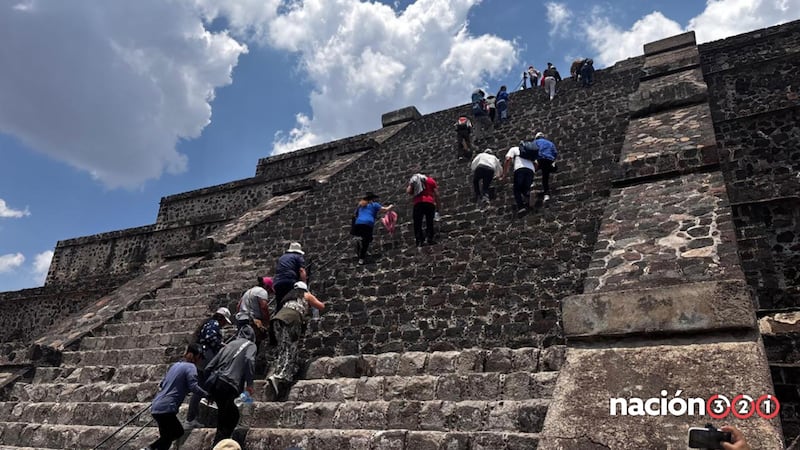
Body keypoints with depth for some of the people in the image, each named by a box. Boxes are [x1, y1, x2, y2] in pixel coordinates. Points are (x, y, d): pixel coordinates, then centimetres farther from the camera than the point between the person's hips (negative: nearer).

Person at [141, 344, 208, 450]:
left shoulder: (176, 365, 17)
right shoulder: (191, 367, -6)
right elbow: (193, 387, -18)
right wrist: (207, 395, -9)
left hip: (156, 406, 9)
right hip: (166, 408, -9)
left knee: (178, 432, 19)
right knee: (168, 437, 0)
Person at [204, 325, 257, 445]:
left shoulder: (230, 344, 26)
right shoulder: (250, 345, 12)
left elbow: (209, 366, 20)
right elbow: (249, 360, -12)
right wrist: (249, 383, -11)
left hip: (213, 383, 6)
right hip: (227, 386, -6)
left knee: (233, 414, 22)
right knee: (224, 421, -1)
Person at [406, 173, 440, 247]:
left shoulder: (413, 181, 16)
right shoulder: (430, 180, 16)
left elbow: (408, 191, 1)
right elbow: (436, 193, 8)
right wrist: (438, 203, 14)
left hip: (418, 203, 0)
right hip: (429, 202, 0)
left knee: (417, 223, 3)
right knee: (429, 222, 3)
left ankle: (419, 241, -6)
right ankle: (430, 240, -7)